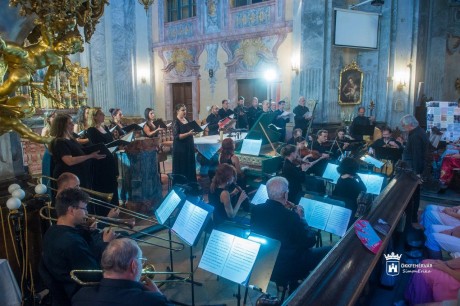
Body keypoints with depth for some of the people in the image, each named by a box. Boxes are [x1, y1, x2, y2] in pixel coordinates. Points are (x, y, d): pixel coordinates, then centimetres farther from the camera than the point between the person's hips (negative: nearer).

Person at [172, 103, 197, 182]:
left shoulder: (186, 120, 10)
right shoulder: (175, 122, -12)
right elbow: (176, 136, -21)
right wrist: (188, 134, -28)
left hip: (189, 147, 8)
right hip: (180, 148, -8)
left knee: (190, 167, 12)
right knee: (181, 168, -2)